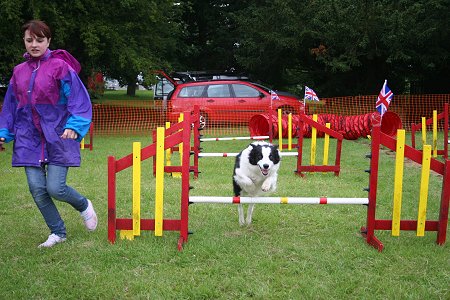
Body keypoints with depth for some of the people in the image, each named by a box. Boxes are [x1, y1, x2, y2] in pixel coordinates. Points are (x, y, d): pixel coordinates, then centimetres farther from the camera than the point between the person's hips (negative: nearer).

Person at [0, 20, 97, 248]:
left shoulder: (60, 66, -6)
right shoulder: (19, 71, 11)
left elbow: (78, 99, -10)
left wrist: (74, 126, -22)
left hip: (58, 137, -5)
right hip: (29, 138, 5)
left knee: (55, 188, -9)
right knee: (37, 189, 1)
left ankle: (84, 206, 24)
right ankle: (58, 232, 19)